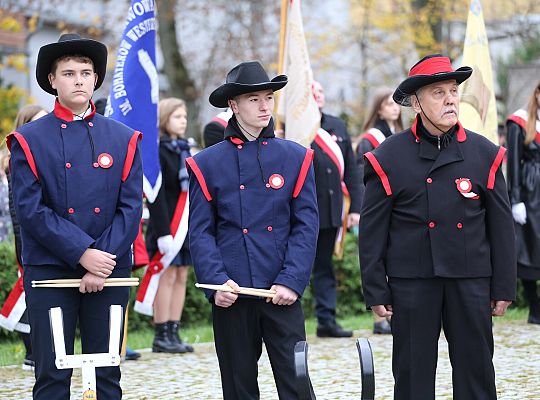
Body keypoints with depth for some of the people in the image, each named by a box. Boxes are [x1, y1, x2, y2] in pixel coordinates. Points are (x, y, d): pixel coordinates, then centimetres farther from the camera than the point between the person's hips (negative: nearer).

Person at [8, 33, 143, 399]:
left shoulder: (124, 139, 8)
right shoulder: (29, 140, 2)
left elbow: (132, 208, 2)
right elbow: (30, 210, -7)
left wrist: (103, 263, -10)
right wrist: (83, 254, -15)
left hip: (110, 273, 2)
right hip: (49, 273, -2)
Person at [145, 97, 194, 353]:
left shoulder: (184, 149, 15)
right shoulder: (157, 150, -10)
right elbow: (156, 195, -15)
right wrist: (163, 231, -21)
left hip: (186, 223, 8)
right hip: (166, 223, -8)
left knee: (181, 276, 6)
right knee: (167, 275, -6)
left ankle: (173, 333, 10)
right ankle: (161, 336, -2)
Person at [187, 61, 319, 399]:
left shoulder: (296, 158, 6)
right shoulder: (207, 164, 4)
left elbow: (306, 227, 2)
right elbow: (201, 232, 3)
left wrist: (291, 281, -9)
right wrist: (217, 282, -11)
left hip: (283, 293, 0)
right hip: (232, 294, 0)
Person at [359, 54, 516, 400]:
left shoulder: (485, 154, 3)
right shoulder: (388, 158, -2)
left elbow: (502, 225, 7)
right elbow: (372, 231, 1)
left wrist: (504, 287, 5)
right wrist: (376, 291, -1)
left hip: (471, 281, 2)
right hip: (412, 283, -1)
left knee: (477, 372, 6)